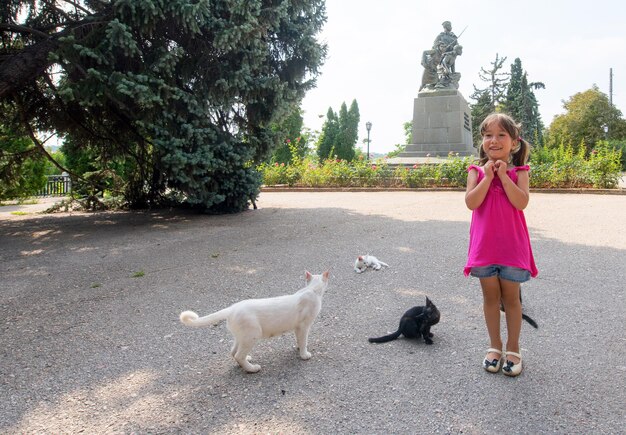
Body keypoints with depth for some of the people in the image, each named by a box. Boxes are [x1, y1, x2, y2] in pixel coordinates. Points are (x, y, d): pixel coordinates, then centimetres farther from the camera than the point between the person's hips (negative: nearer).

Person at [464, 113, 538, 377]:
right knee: (490, 296, 11)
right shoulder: (477, 171, 1)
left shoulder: (519, 171, -1)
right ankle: (494, 346, 26)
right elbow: (471, 202, -13)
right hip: (484, 244, 1)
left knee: (511, 297, 9)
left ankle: (513, 348, 24)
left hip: (511, 244, -1)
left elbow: (521, 202, -16)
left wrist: (504, 175, -16)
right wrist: (488, 176, -16)